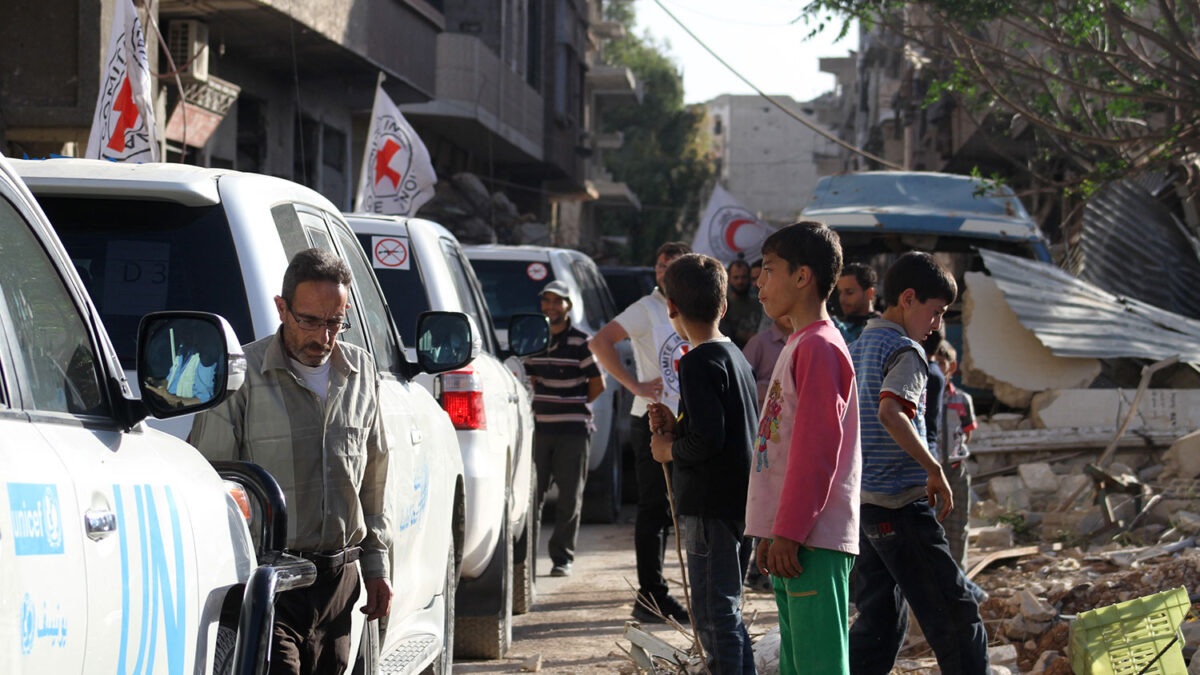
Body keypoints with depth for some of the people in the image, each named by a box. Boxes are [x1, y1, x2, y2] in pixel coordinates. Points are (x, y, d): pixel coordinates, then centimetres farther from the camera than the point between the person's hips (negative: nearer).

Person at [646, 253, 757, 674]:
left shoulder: (698, 362, -15)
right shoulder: (735, 355, 14)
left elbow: (707, 439, -23)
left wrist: (670, 450, -6)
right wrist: (676, 427, 13)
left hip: (710, 506, -10)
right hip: (738, 499, 10)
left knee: (714, 618, -7)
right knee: (726, 615, 17)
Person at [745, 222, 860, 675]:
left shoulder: (819, 347, -11)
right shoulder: (799, 345, 20)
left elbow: (817, 448, -18)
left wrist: (789, 533, -19)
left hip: (814, 539, -10)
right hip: (792, 536, 10)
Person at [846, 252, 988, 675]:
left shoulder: (858, 348, 16)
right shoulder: (905, 351, -10)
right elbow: (891, 412, -27)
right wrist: (935, 470, -21)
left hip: (860, 504, 9)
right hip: (901, 503, -9)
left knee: (880, 620, 11)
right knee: (956, 615, -4)